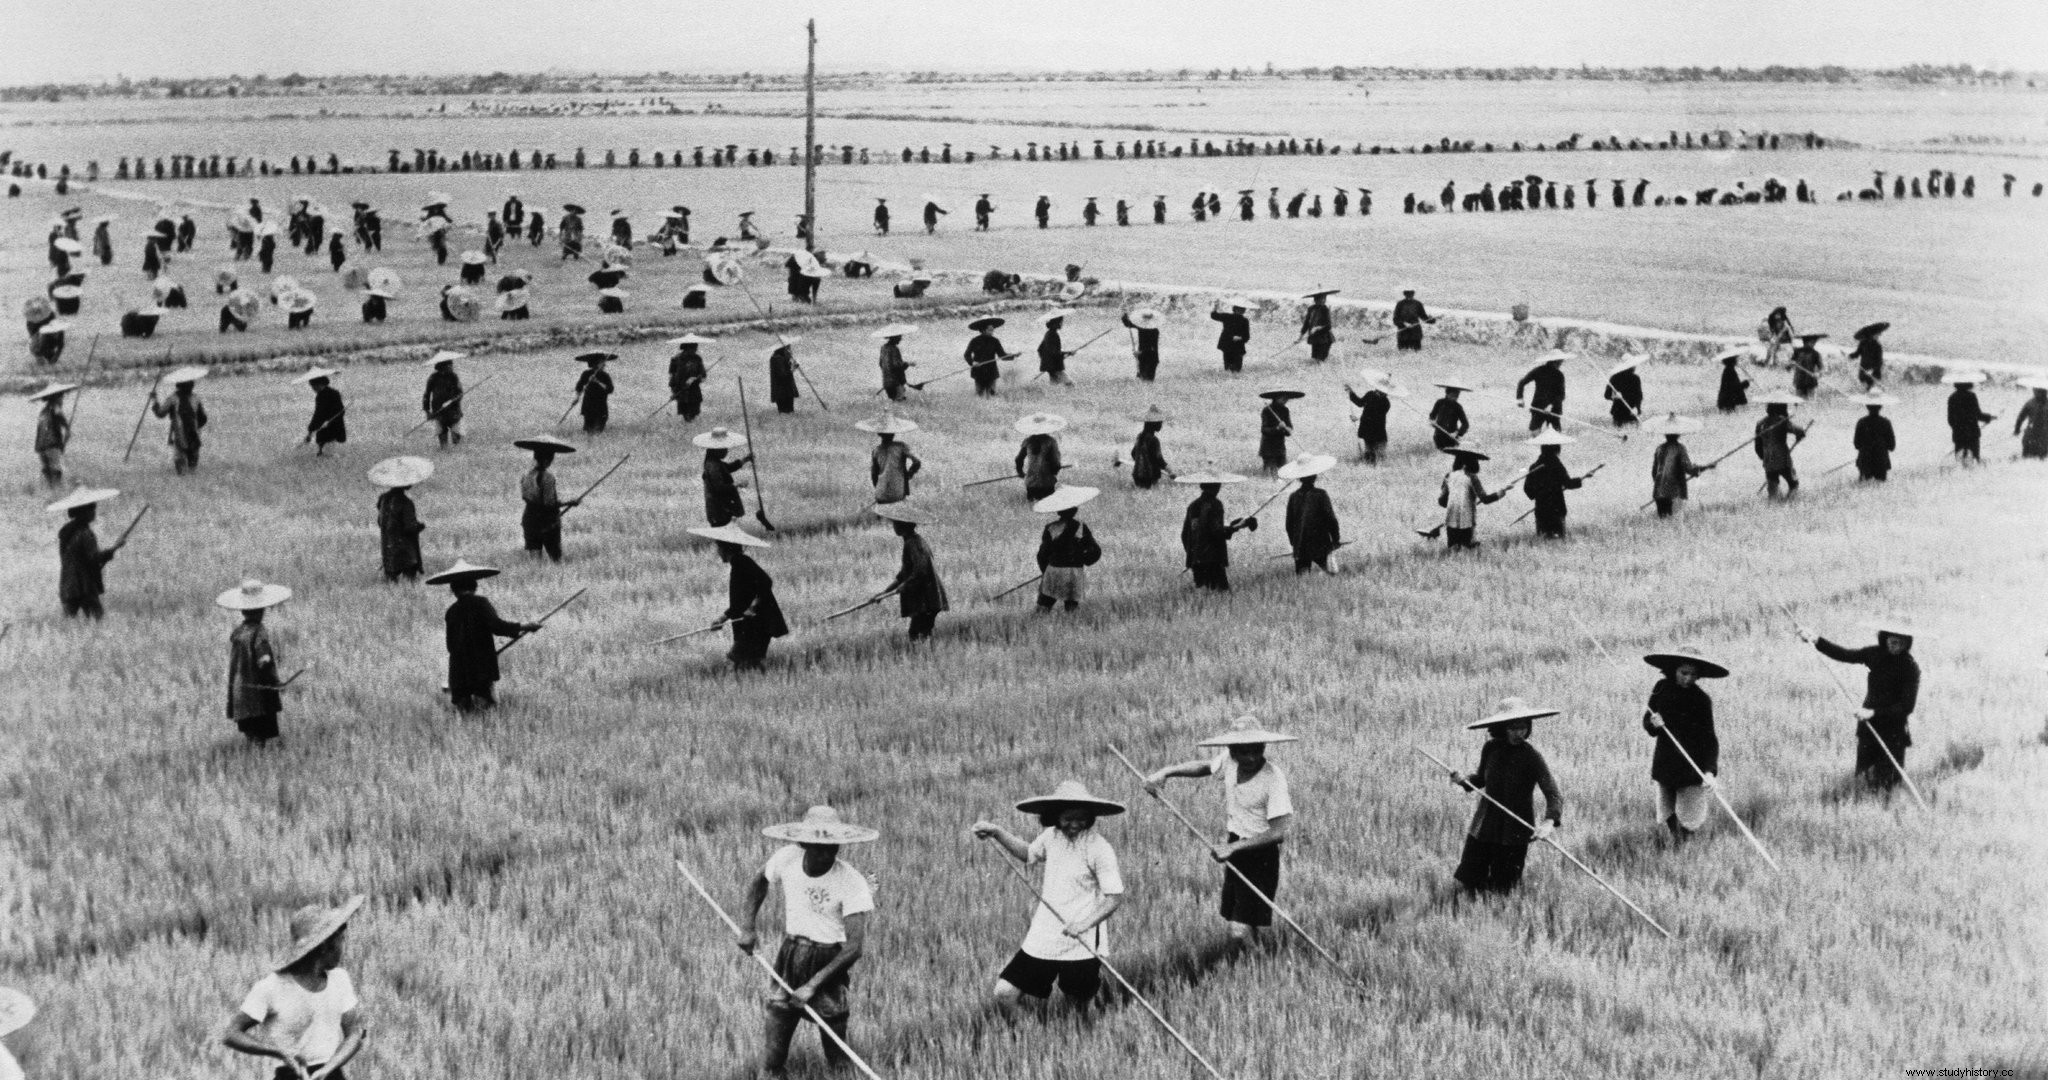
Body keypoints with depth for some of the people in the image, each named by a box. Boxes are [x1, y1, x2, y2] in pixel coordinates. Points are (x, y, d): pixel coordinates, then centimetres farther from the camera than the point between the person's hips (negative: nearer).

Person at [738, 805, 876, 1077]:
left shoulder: (852, 882, -21)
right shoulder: (786, 859, -10)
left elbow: (855, 947, -22)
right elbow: (760, 882, 15)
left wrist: (813, 985, -24)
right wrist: (747, 927, 5)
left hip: (829, 964, -3)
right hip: (789, 959, 3)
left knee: (839, 1063, 2)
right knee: (771, 1063, 5)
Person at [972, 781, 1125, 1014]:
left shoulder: (1099, 849, -13)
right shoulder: (1051, 837, 4)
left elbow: (1115, 897, -15)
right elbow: (1028, 853, 26)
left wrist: (1085, 923, -29)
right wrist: (996, 832, 16)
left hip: (1081, 945, -5)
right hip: (1043, 939, 5)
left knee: (1079, 1011, 6)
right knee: (1005, 994, -3)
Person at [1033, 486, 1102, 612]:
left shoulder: (1050, 529, -4)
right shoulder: (1081, 528, -2)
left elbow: (1043, 553, -1)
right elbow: (1094, 552, 0)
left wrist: (1044, 570, 15)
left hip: (1054, 569, -1)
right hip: (1076, 572, 1)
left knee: (1044, 605, 3)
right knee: (1071, 607, 7)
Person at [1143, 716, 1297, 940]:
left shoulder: (1274, 778, -23)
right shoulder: (1228, 760, -5)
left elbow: (1279, 833, -26)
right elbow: (1204, 766, 19)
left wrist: (1233, 847, -29)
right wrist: (1166, 772, 6)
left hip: (1259, 856, -7)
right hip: (1234, 853, 7)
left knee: (1241, 932, -14)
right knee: (1232, 922, 18)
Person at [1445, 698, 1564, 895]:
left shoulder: (1532, 756, -15)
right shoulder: (1490, 748, -3)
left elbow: (1554, 794, -20)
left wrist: (1549, 822, -38)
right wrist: (1464, 780, -6)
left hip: (1514, 832, -4)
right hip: (1484, 825, 4)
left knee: (1503, 889, 3)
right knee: (1469, 882, 6)